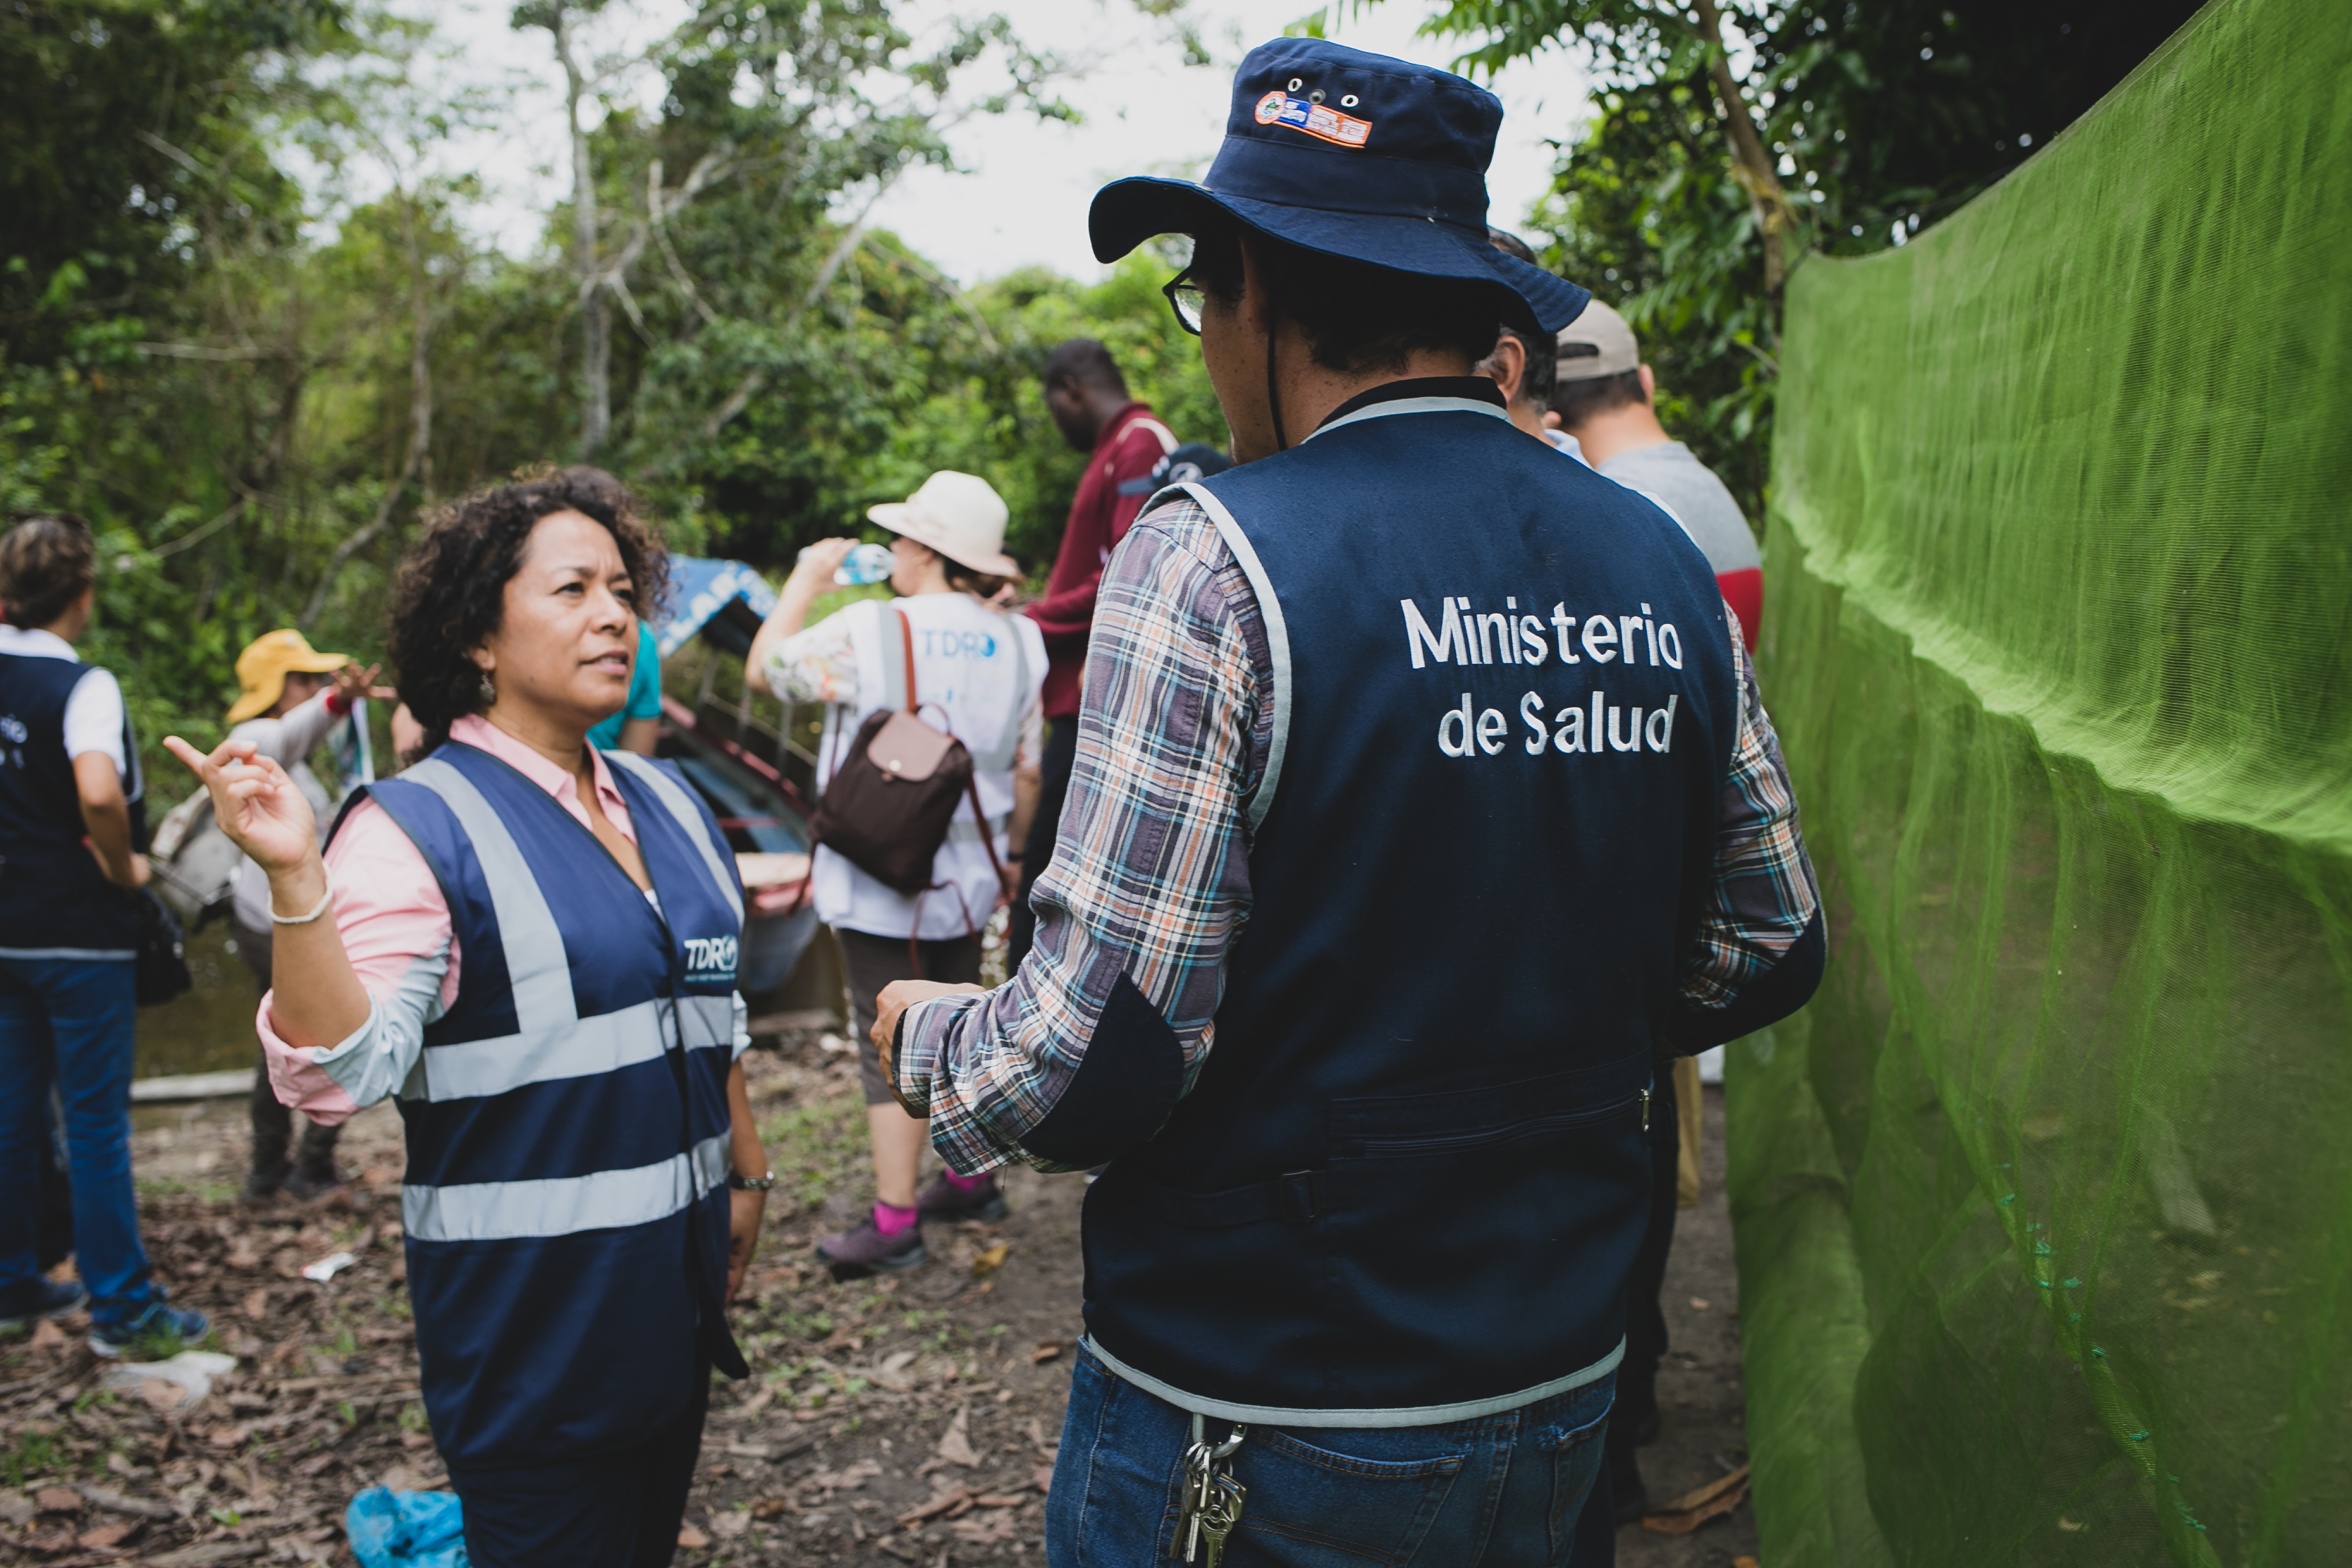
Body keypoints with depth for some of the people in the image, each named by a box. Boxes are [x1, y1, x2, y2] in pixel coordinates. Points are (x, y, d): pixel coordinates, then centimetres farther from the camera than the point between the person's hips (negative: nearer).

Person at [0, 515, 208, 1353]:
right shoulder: (81, 685, -16)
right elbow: (99, 794, -33)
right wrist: (124, 868, -16)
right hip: (79, 931, -7)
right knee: (95, 1119, -1)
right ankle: (120, 1303, 6)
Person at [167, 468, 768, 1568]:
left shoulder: (666, 804, 7)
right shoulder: (419, 827, -14)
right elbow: (339, 1074, -23)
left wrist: (747, 1175, 19)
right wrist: (298, 878, -33)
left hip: (675, 1289, 7)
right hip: (530, 1315, -7)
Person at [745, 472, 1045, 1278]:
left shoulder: (871, 628, -15)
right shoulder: (1017, 643, 1)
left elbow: (769, 665, -1)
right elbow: (1026, 770, 6)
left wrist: (806, 578, 11)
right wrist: (1011, 852, 19)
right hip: (968, 873, 6)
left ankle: (894, 1219, 6)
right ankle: (972, 1176, 32)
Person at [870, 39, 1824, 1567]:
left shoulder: (1213, 563, -20)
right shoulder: (1666, 568, -2)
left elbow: (1097, 1063, -22)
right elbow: (1767, 957, 7)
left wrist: (924, 1035, -1)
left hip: (1253, 1444, -5)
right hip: (1562, 1398, 6)